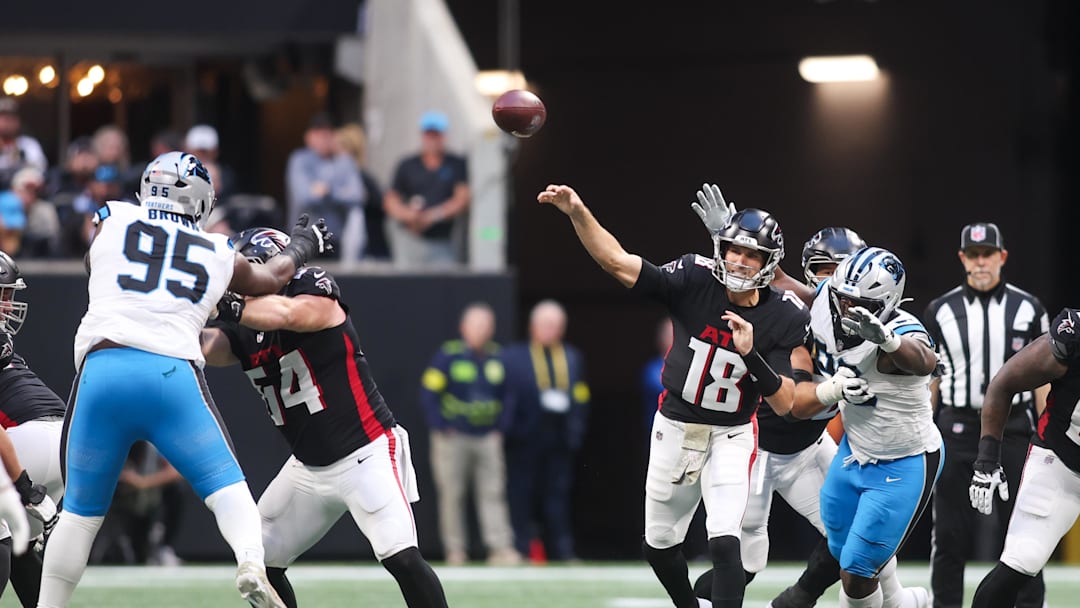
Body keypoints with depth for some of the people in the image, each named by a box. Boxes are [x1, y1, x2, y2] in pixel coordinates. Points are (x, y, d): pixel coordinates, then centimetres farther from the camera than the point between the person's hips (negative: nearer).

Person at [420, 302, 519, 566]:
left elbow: (508, 395, 17)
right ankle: (455, 550, 4)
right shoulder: (448, 355, -5)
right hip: (453, 437, -3)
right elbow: (429, 391, -5)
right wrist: (441, 428, -9)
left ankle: (500, 547, -8)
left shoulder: (498, 358, 9)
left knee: (493, 492, -4)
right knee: (452, 494, -1)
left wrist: (501, 427, 6)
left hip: (488, 438, 3)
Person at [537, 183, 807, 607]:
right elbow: (617, 262, -21)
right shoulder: (694, 281, -16)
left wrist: (751, 354, -33)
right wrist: (577, 212, -35)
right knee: (659, 545, 15)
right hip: (674, 428, 3)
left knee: (724, 544, -19)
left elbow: (783, 404, -18)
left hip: (730, 437, -3)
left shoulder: (783, 320, -16)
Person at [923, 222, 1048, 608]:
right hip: (957, 429, 1)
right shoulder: (941, 312, 6)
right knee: (950, 534, 1)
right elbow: (928, 382, 10)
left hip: (1013, 428, -1)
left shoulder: (1028, 309, 4)